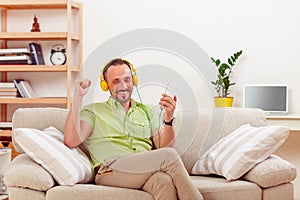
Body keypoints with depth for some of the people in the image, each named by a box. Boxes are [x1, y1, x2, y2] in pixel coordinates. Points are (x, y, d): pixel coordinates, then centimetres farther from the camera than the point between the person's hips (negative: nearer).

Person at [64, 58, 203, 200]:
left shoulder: (148, 111, 25)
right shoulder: (93, 111, 17)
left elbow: (164, 146, 12)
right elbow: (71, 141, -1)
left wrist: (168, 119, -8)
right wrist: (78, 97, 0)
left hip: (145, 172, 3)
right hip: (110, 172, -3)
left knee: (164, 180, -37)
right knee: (169, 156, -28)